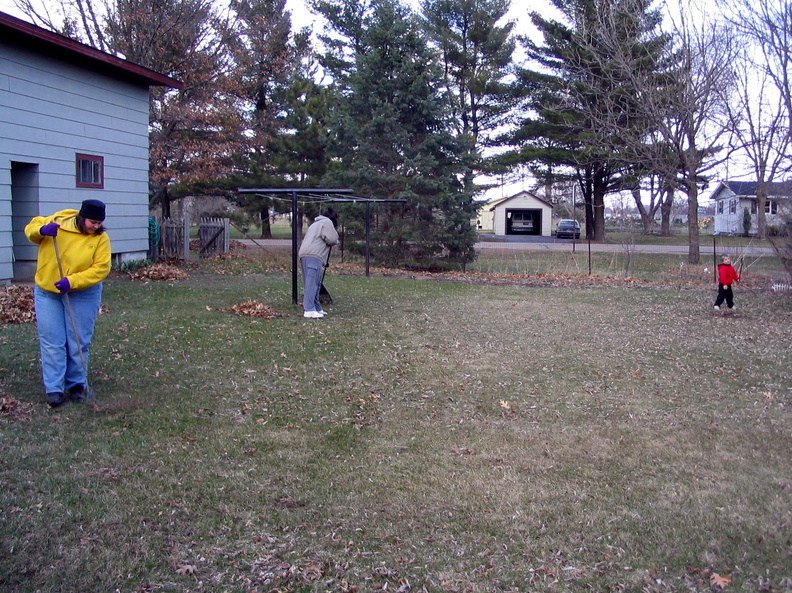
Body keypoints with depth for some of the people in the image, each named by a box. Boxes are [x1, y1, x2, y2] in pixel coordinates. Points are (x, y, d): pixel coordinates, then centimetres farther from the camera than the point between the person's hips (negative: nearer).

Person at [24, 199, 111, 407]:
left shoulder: (101, 239, -11)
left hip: (82, 294, -1)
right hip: (47, 292, 1)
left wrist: (72, 281, -27)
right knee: (51, 342, 1)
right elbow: (31, 228, 5)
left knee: (78, 343, 6)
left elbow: (100, 268, -17)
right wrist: (42, 230, -20)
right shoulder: (57, 222, -8)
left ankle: (76, 385, 19)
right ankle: (54, 388, 6)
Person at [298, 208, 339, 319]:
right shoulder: (327, 222, 4)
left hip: (305, 255, 9)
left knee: (315, 283, 12)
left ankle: (316, 308, 15)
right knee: (312, 283, -15)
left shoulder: (316, 223, 33)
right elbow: (331, 239, -6)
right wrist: (336, 241, 15)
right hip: (314, 256, -9)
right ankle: (309, 310, -21)